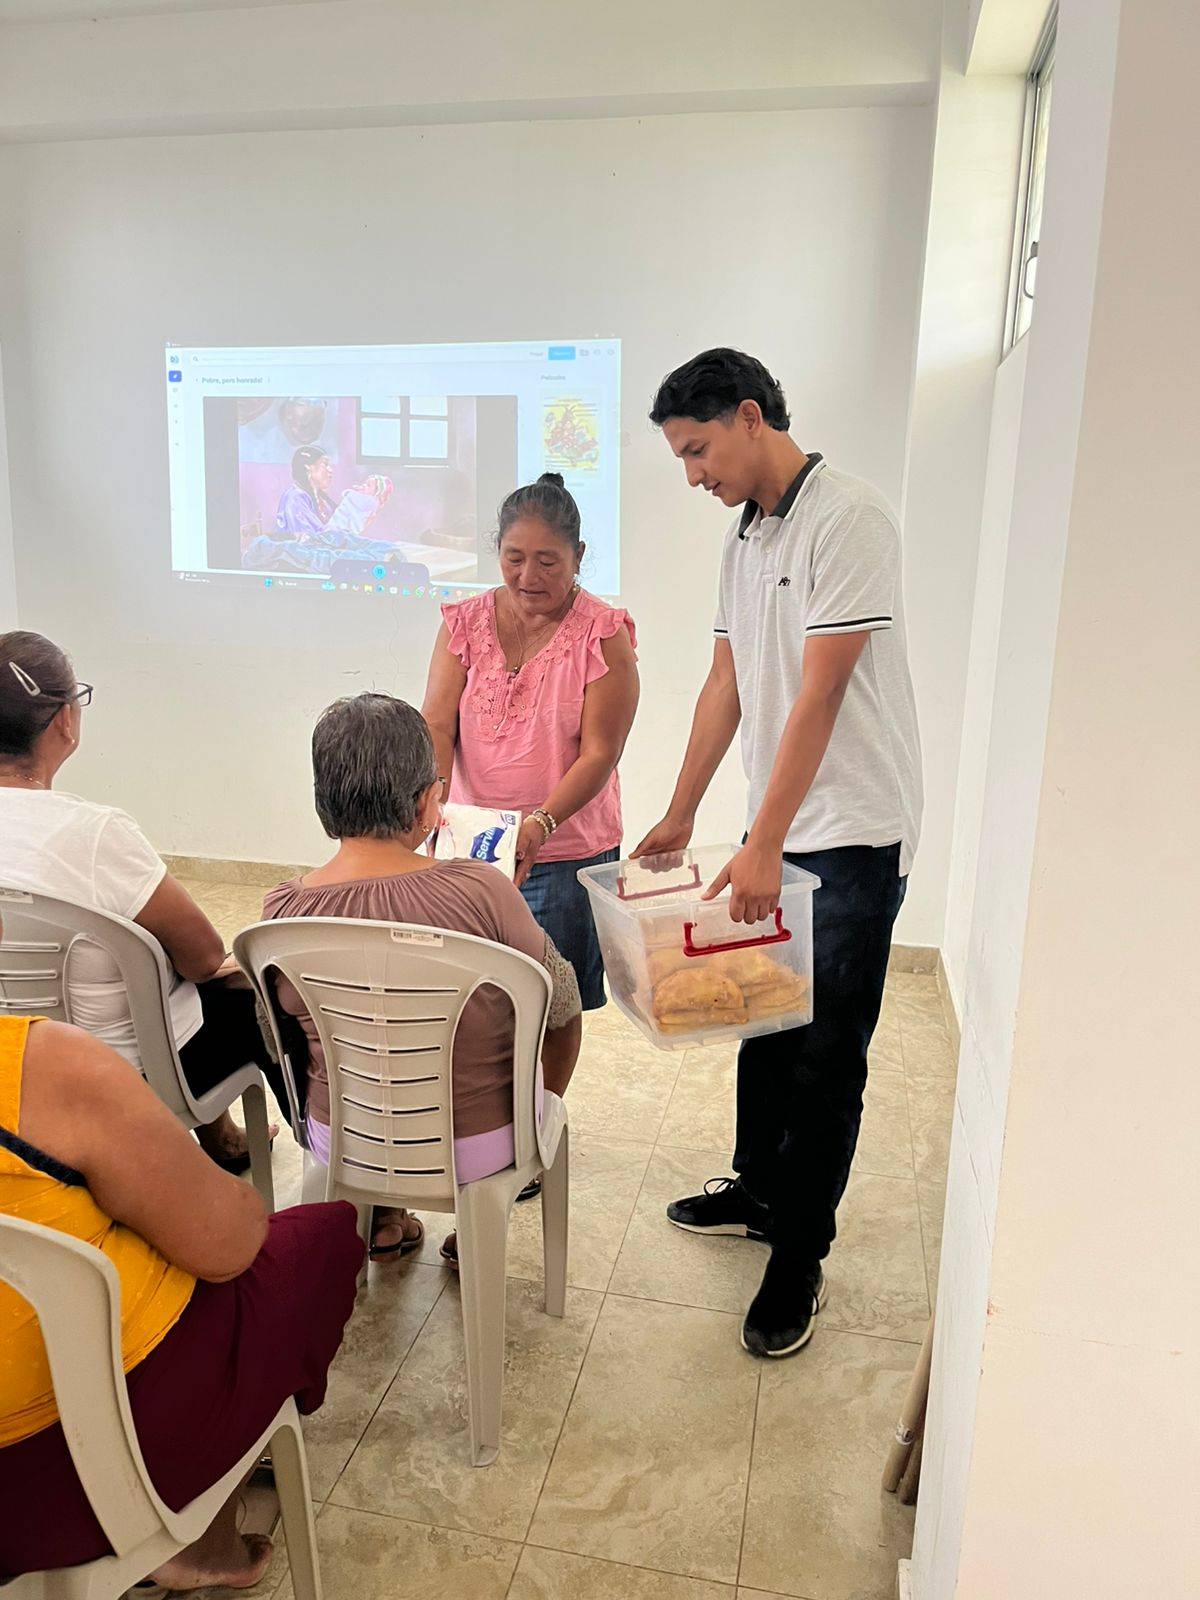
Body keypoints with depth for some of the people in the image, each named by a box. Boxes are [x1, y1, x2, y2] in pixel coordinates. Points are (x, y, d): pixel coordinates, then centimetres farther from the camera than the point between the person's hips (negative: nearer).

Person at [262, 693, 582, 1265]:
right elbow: (561, 1007, -12)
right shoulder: (480, 890, -27)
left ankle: (382, 1217, 40)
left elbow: (293, 1021, 3)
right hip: (477, 1148, -3)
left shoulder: (280, 910, -17)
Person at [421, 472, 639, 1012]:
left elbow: (599, 754, -11)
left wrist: (540, 822, -26)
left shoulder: (604, 634, -6)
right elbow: (436, 724, -4)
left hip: (566, 855, -3)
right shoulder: (465, 622, 5)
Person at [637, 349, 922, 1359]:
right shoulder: (747, 536, 12)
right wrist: (681, 816, 15)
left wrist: (765, 844, -23)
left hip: (852, 837, -8)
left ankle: (800, 1260, 16)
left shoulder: (848, 520, -15)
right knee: (763, 1025, 18)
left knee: (824, 1056, 1)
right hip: (780, 831, 8)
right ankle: (759, 1190, 37)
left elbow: (822, 693, -21)